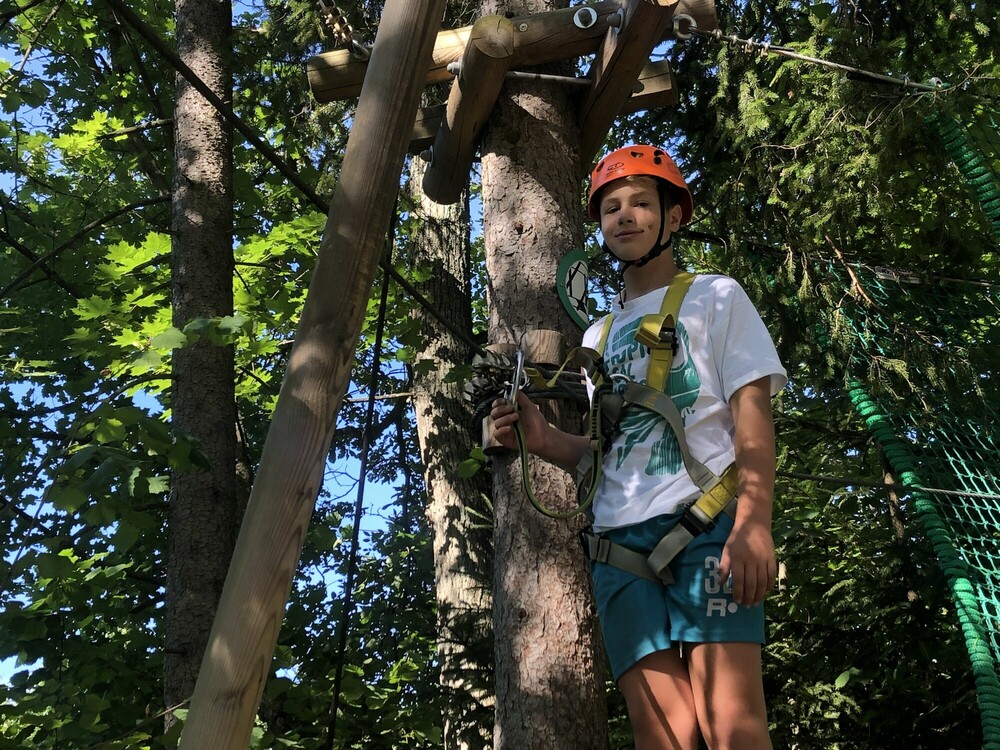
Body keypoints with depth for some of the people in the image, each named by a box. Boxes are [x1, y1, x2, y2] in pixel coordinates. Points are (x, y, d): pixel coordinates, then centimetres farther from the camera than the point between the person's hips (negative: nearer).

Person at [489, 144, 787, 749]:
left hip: (706, 522, -4)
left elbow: (752, 413, 2)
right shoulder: (597, 336, 28)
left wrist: (754, 523, -14)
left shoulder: (715, 296, 14)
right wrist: (544, 439, 5)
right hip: (620, 539, 4)